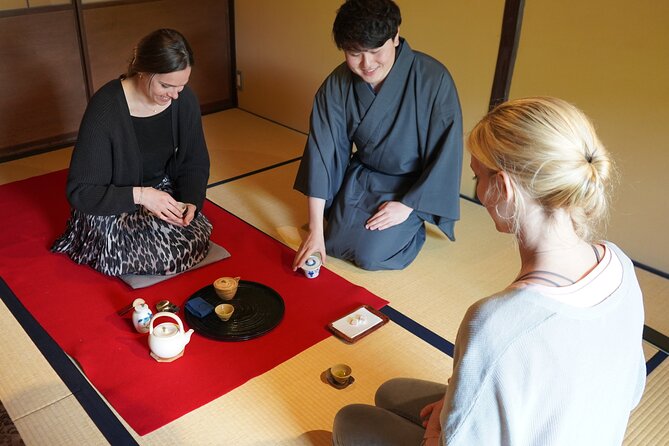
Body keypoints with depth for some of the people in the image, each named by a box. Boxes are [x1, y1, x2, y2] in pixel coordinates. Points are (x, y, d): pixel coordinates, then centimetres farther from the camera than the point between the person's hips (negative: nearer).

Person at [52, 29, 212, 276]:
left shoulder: (184, 99, -13)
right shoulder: (105, 108, -27)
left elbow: (195, 163, -1)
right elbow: (80, 192, -22)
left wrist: (191, 201, -21)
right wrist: (140, 195, -34)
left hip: (164, 191, 5)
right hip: (112, 204, -4)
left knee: (197, 242, -15)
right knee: (168, 256, -20)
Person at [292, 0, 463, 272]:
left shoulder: (434, 80, -28)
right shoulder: (336, 86, -18)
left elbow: (446, 155, -19)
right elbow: (321, 152, -18)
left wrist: (407, 205, -16)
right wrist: (315, 230, -19)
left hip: (412, 185, -3)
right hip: (360, 177, 4)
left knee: (370, 255, -12)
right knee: (335, 245, -2)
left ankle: (414, 226, 17)